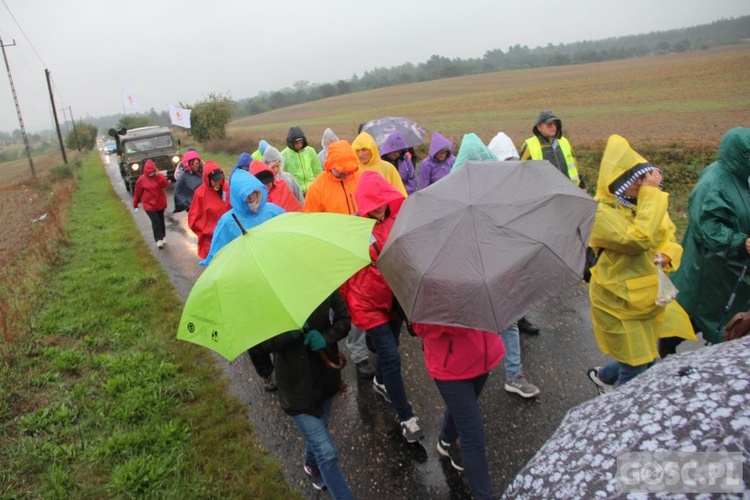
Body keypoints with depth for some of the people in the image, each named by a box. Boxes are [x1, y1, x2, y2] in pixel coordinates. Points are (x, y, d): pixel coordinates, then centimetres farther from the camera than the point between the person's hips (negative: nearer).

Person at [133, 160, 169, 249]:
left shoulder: (158, 177, -2)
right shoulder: (141, 180, -7)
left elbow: (165, 184, -20)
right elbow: (137, 193, 1)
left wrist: (158, 175, -28)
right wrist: (135, 205, 6)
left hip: (160, 203, 3)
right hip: (149, 205, -3)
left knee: (161, 220, 15)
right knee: (155, 221, -17)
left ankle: (163, 237, 32)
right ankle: (159, 240, -16)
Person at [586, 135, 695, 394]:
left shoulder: (649, 204, 2)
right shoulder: (602, 213, -22)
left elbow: (670, 240, 8)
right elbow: (639, 238, -36)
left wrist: (666, 256, -16)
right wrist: (651, 193, -29)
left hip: (651, 298, 7)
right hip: (620, 304, -7)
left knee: (648, 361, 20)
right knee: (637, 372, 5)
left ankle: (604, 376, 45)